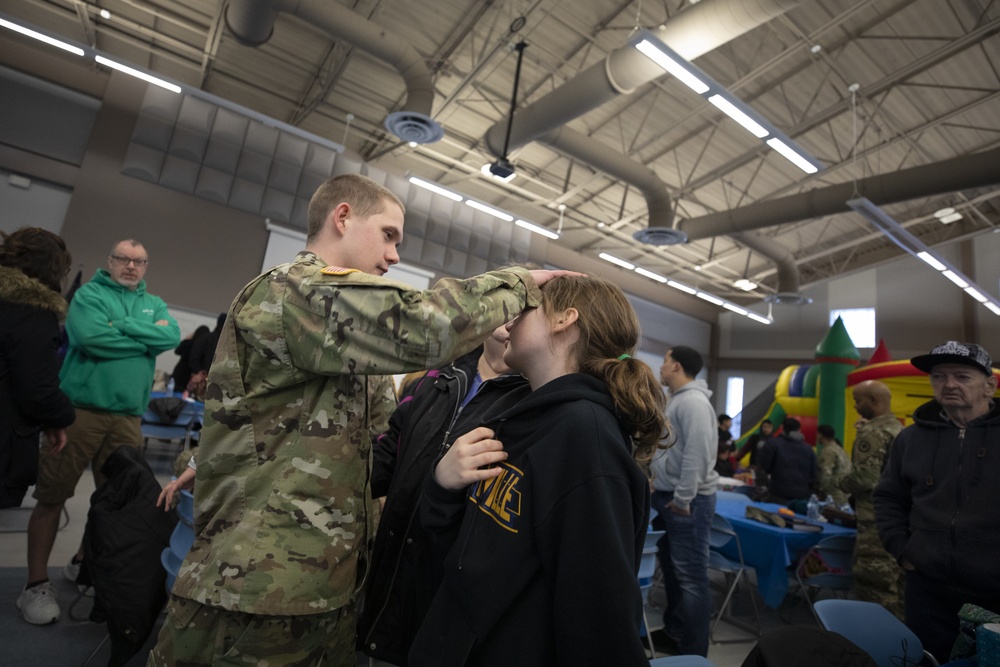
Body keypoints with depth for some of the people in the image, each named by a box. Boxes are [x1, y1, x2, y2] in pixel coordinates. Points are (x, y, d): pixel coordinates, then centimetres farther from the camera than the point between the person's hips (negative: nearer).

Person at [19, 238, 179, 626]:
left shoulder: (154, 304, 13)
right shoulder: (89, 293, 2)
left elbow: (173, 337, -6)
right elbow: (90, 336, -17)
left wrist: (122, 326, -11)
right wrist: (147, 338, -7)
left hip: (127, 417, 4)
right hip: (79, 409, -4)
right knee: (52, 496, 2)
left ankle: (82, 564, 34)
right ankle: (36, 583, 16)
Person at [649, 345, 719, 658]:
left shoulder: (693, 401, -18)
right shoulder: (677, 400, 14)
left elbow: (697, 454, -25)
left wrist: (682, 498, -22)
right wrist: (662, 489, 20)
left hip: (688, 501, -10)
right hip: (668, 496, 10)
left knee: (690, 575, -1)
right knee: (671, 566, 20)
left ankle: (693, 651, 12)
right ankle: (674, 631, 35)